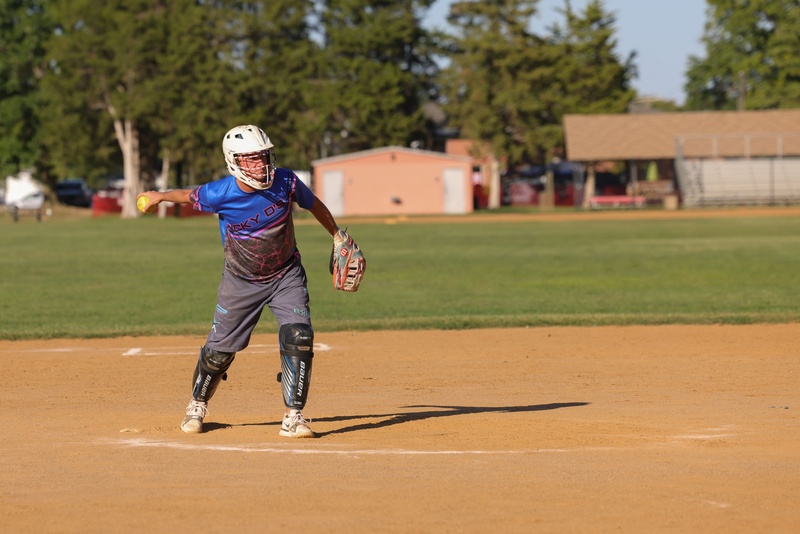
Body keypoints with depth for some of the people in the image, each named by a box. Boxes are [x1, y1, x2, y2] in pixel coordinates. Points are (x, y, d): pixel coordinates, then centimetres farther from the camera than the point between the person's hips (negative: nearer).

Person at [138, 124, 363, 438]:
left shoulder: (285, 182, -19)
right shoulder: (219, 195, -24)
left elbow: (313, 204, 1)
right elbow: (190, 196, -2)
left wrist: (338, 236, 13)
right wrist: (160, 196, 15)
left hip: (286, 276, 1)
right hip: (242, 280, -1)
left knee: (299, 338, -19)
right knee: (220, 349, 7)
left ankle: (293, 417, -11)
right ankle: (197, 406, 36)